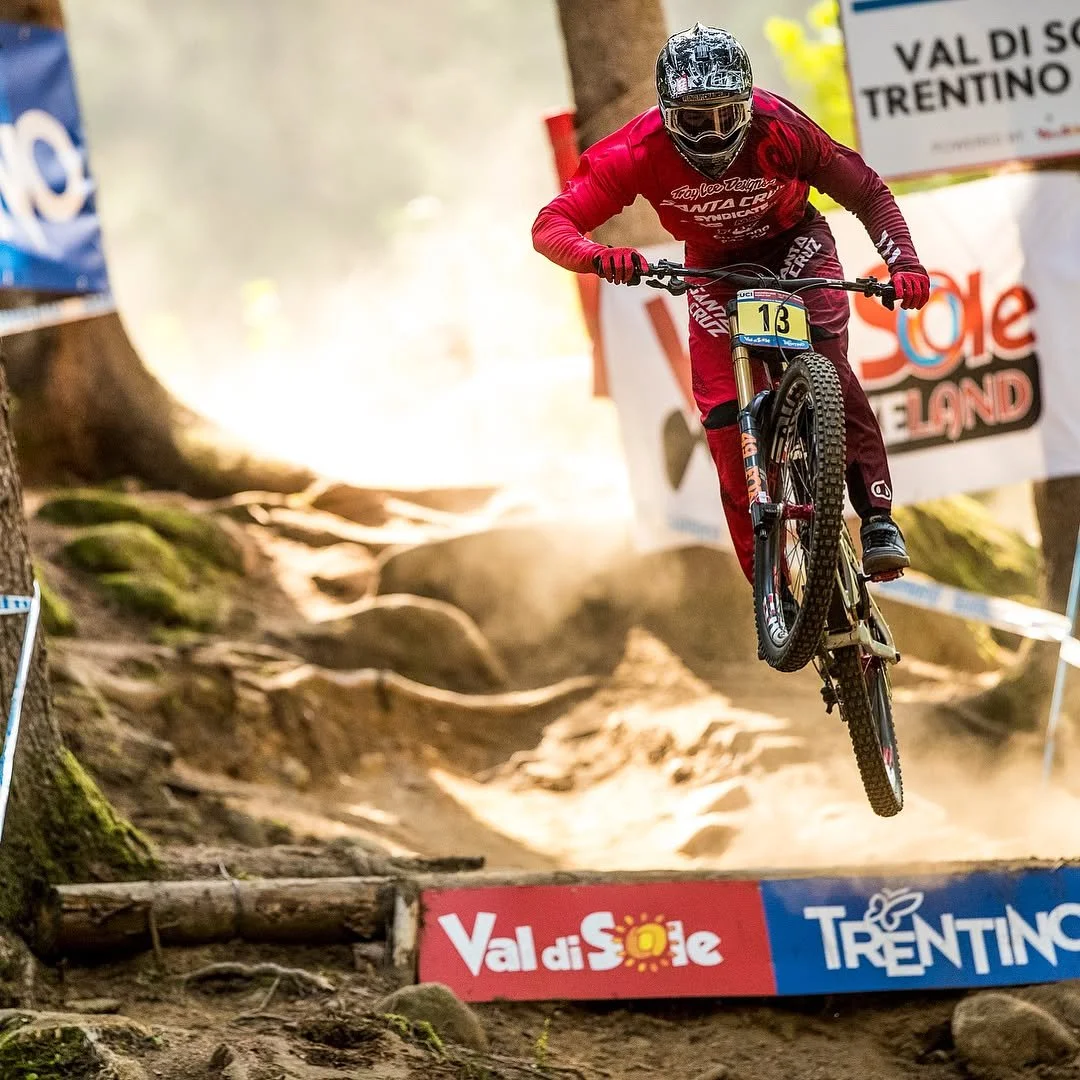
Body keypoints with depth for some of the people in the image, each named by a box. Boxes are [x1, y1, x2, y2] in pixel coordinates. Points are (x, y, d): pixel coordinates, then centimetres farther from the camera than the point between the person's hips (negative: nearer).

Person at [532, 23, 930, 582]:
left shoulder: (778, 128, -31)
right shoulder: (639, 150, -30)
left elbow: (868, 193, -19)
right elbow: (550, 225, -32)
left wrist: (904, 263, -35)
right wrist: (598, 257, -53)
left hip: (793, 245, -1)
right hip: (714, 266, 1)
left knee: (824, 363, -29)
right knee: (725, 418, -11)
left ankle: (878, 515, -24)